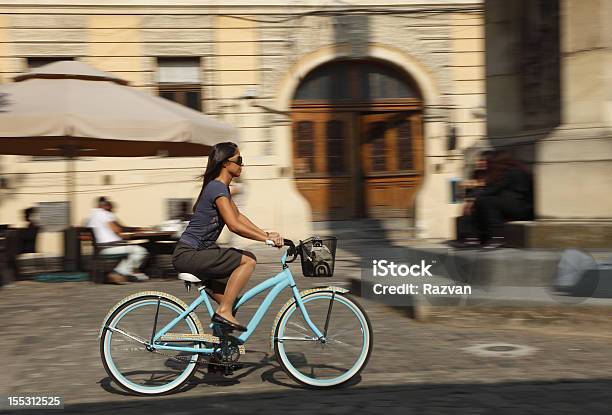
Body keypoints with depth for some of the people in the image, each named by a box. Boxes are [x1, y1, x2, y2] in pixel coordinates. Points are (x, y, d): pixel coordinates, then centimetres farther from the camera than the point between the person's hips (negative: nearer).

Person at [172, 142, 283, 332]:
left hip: (196, 252, 10)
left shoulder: (222, 188, 15)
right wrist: (266, 238, -19)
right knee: (248, 261, -19)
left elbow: (238, 217, 20)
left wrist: (266, 234, 9)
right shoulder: (217, 188, -16)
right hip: (188, 254, -10)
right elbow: (234, 226, -24)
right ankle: (224, 312, -15)